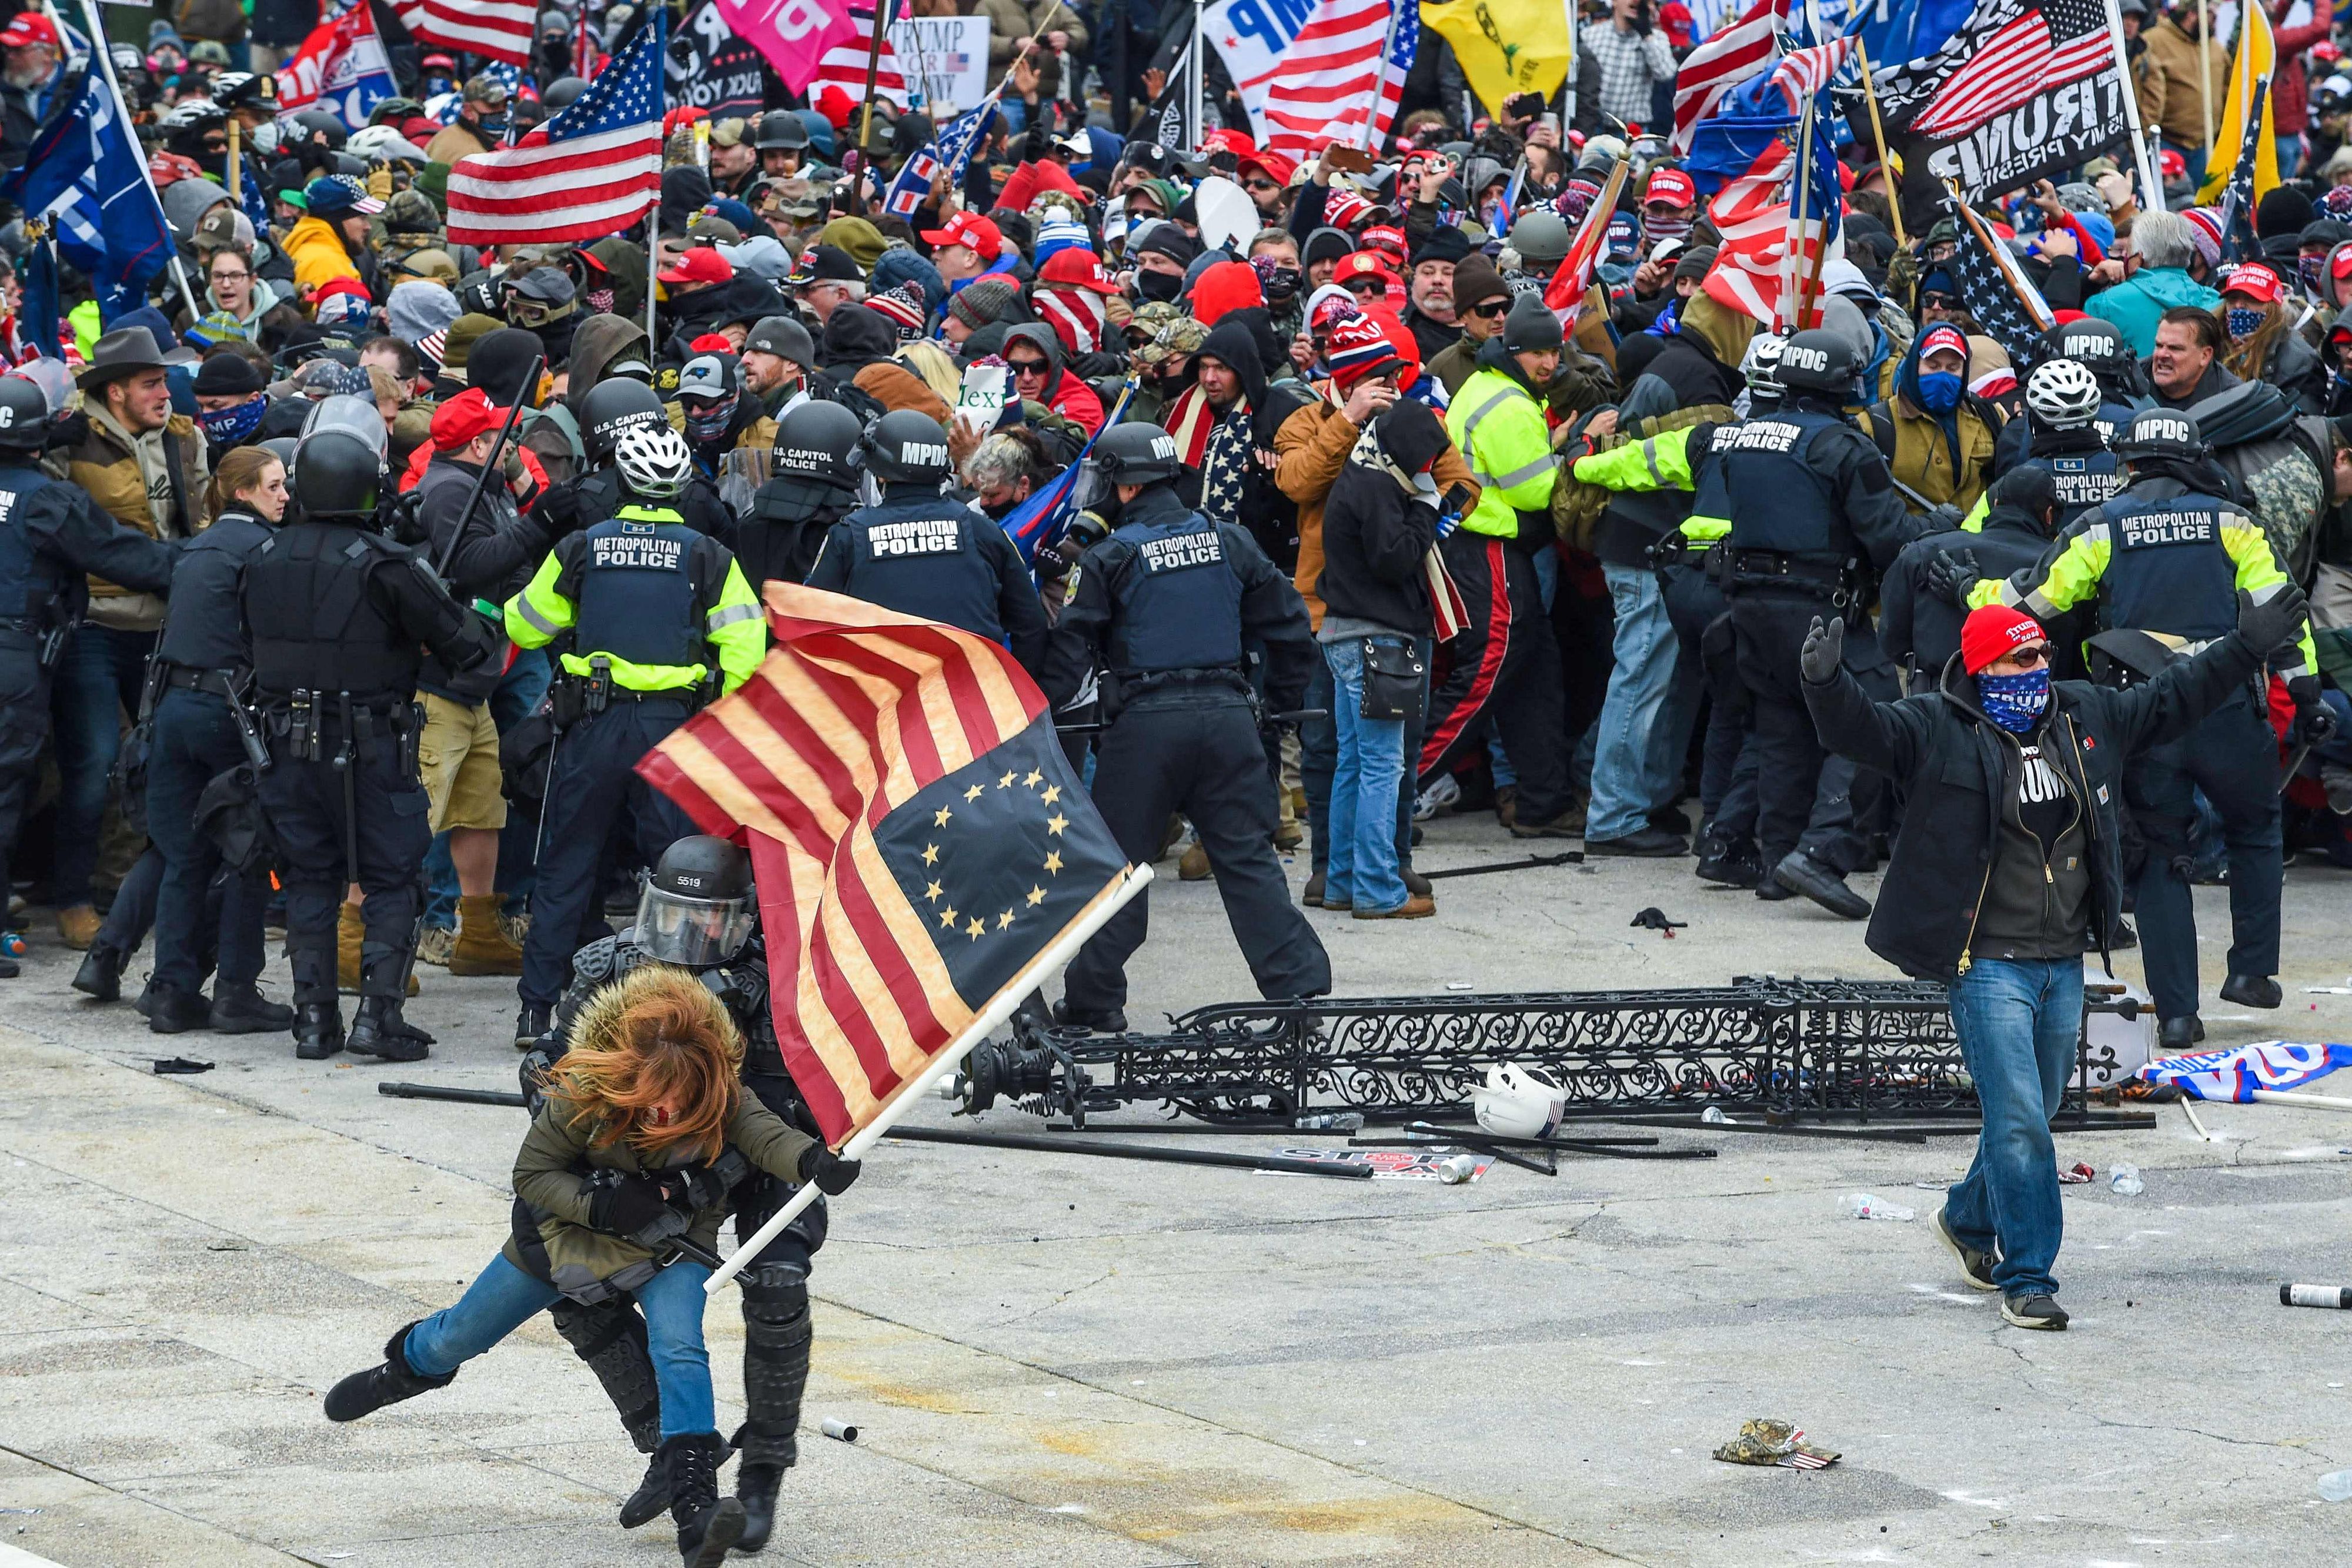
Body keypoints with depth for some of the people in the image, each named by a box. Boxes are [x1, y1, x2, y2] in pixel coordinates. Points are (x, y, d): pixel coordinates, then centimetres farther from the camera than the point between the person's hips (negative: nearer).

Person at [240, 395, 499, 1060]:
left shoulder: (263, 561, 0)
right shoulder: (385, 566, -17)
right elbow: (463, 643, -12)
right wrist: (480, 624, 10)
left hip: (291, 747, 4)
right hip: (372, 749, -4)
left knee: (309, 880, 13)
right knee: (391, 881, 5)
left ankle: (314, 1019, 11)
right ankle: (378, 1015, -4)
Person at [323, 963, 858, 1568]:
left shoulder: (722, 1098, -30)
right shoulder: (584, 1095, -32)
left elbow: (767, 1133, -46)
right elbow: (530, 1173, -19)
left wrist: (815, 1161, -67)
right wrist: (600, 1205, -34)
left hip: (669, 1245, -1)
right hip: (570, 1232, 1)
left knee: (679, 1351, -29)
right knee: (459, 1338, 19)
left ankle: (696, 1506, -32)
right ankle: (409, 1365, 55)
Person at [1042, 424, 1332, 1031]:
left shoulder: (1110, 559, -4)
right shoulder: (1230, 543, 9)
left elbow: (1071, 647, -5)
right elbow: (1289, 626, 14)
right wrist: (1281, 702, 26)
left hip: (1145, 724, -4)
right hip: (1226, 713, 4)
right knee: (1247, 857, 7)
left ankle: (1094, 1001, 9)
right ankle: (1300, 985, -1)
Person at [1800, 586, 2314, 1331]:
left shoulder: (2088, 718, 9)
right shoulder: (1937, 731, -9)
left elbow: (2172, 701, 20)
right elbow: (1860, 727, -22)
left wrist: (2247, 647, 20)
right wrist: (1825, 683, -42)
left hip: (2065, 963, 6)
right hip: (1988, 963, -6)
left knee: (2033, 1114, 18)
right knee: (2019, 1122, -11)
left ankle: (1969, 1220, 44)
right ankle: (2026, 1280, -4)